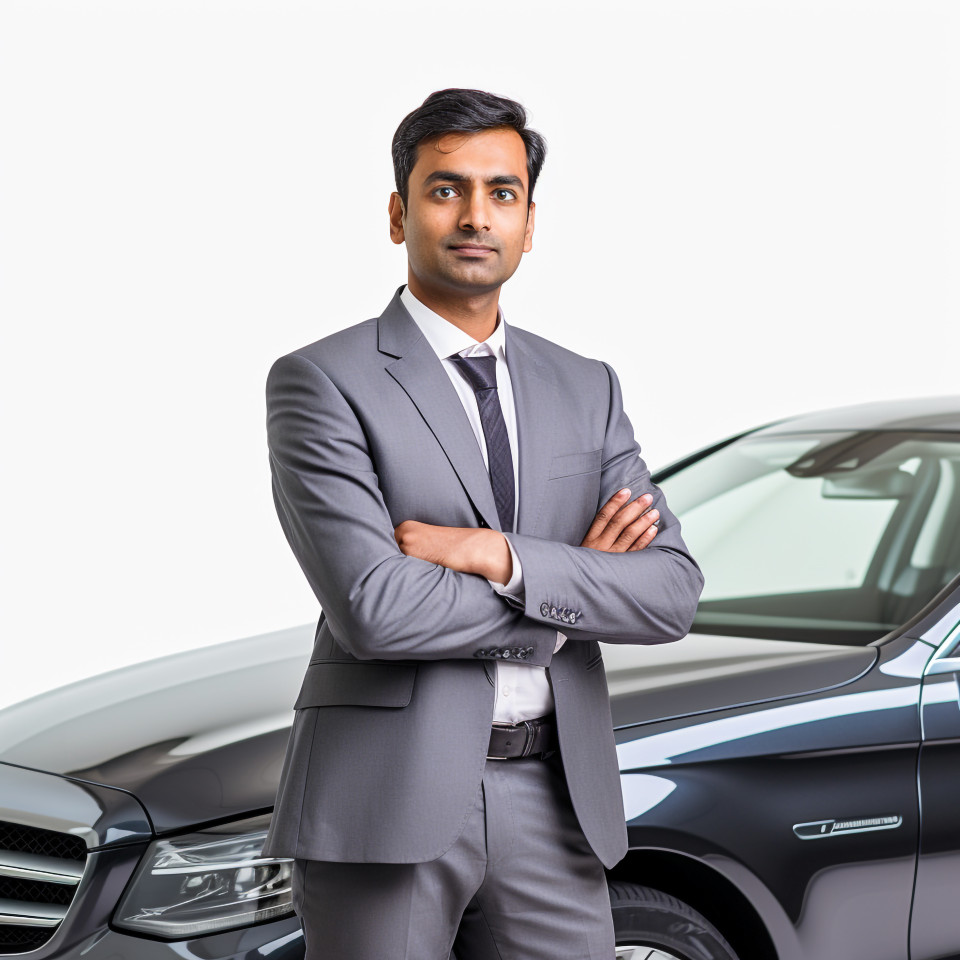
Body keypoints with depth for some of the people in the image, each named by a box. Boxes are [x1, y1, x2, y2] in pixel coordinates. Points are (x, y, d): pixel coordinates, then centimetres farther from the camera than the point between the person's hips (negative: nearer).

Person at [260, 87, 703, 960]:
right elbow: (372, 608, -17)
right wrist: (572, 589, -6)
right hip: (387, 804, -4)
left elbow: (673, 594, 1)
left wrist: (504, 558, -13)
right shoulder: (322, 382, -4)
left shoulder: (586, 389, 12)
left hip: (553, 803, 4)